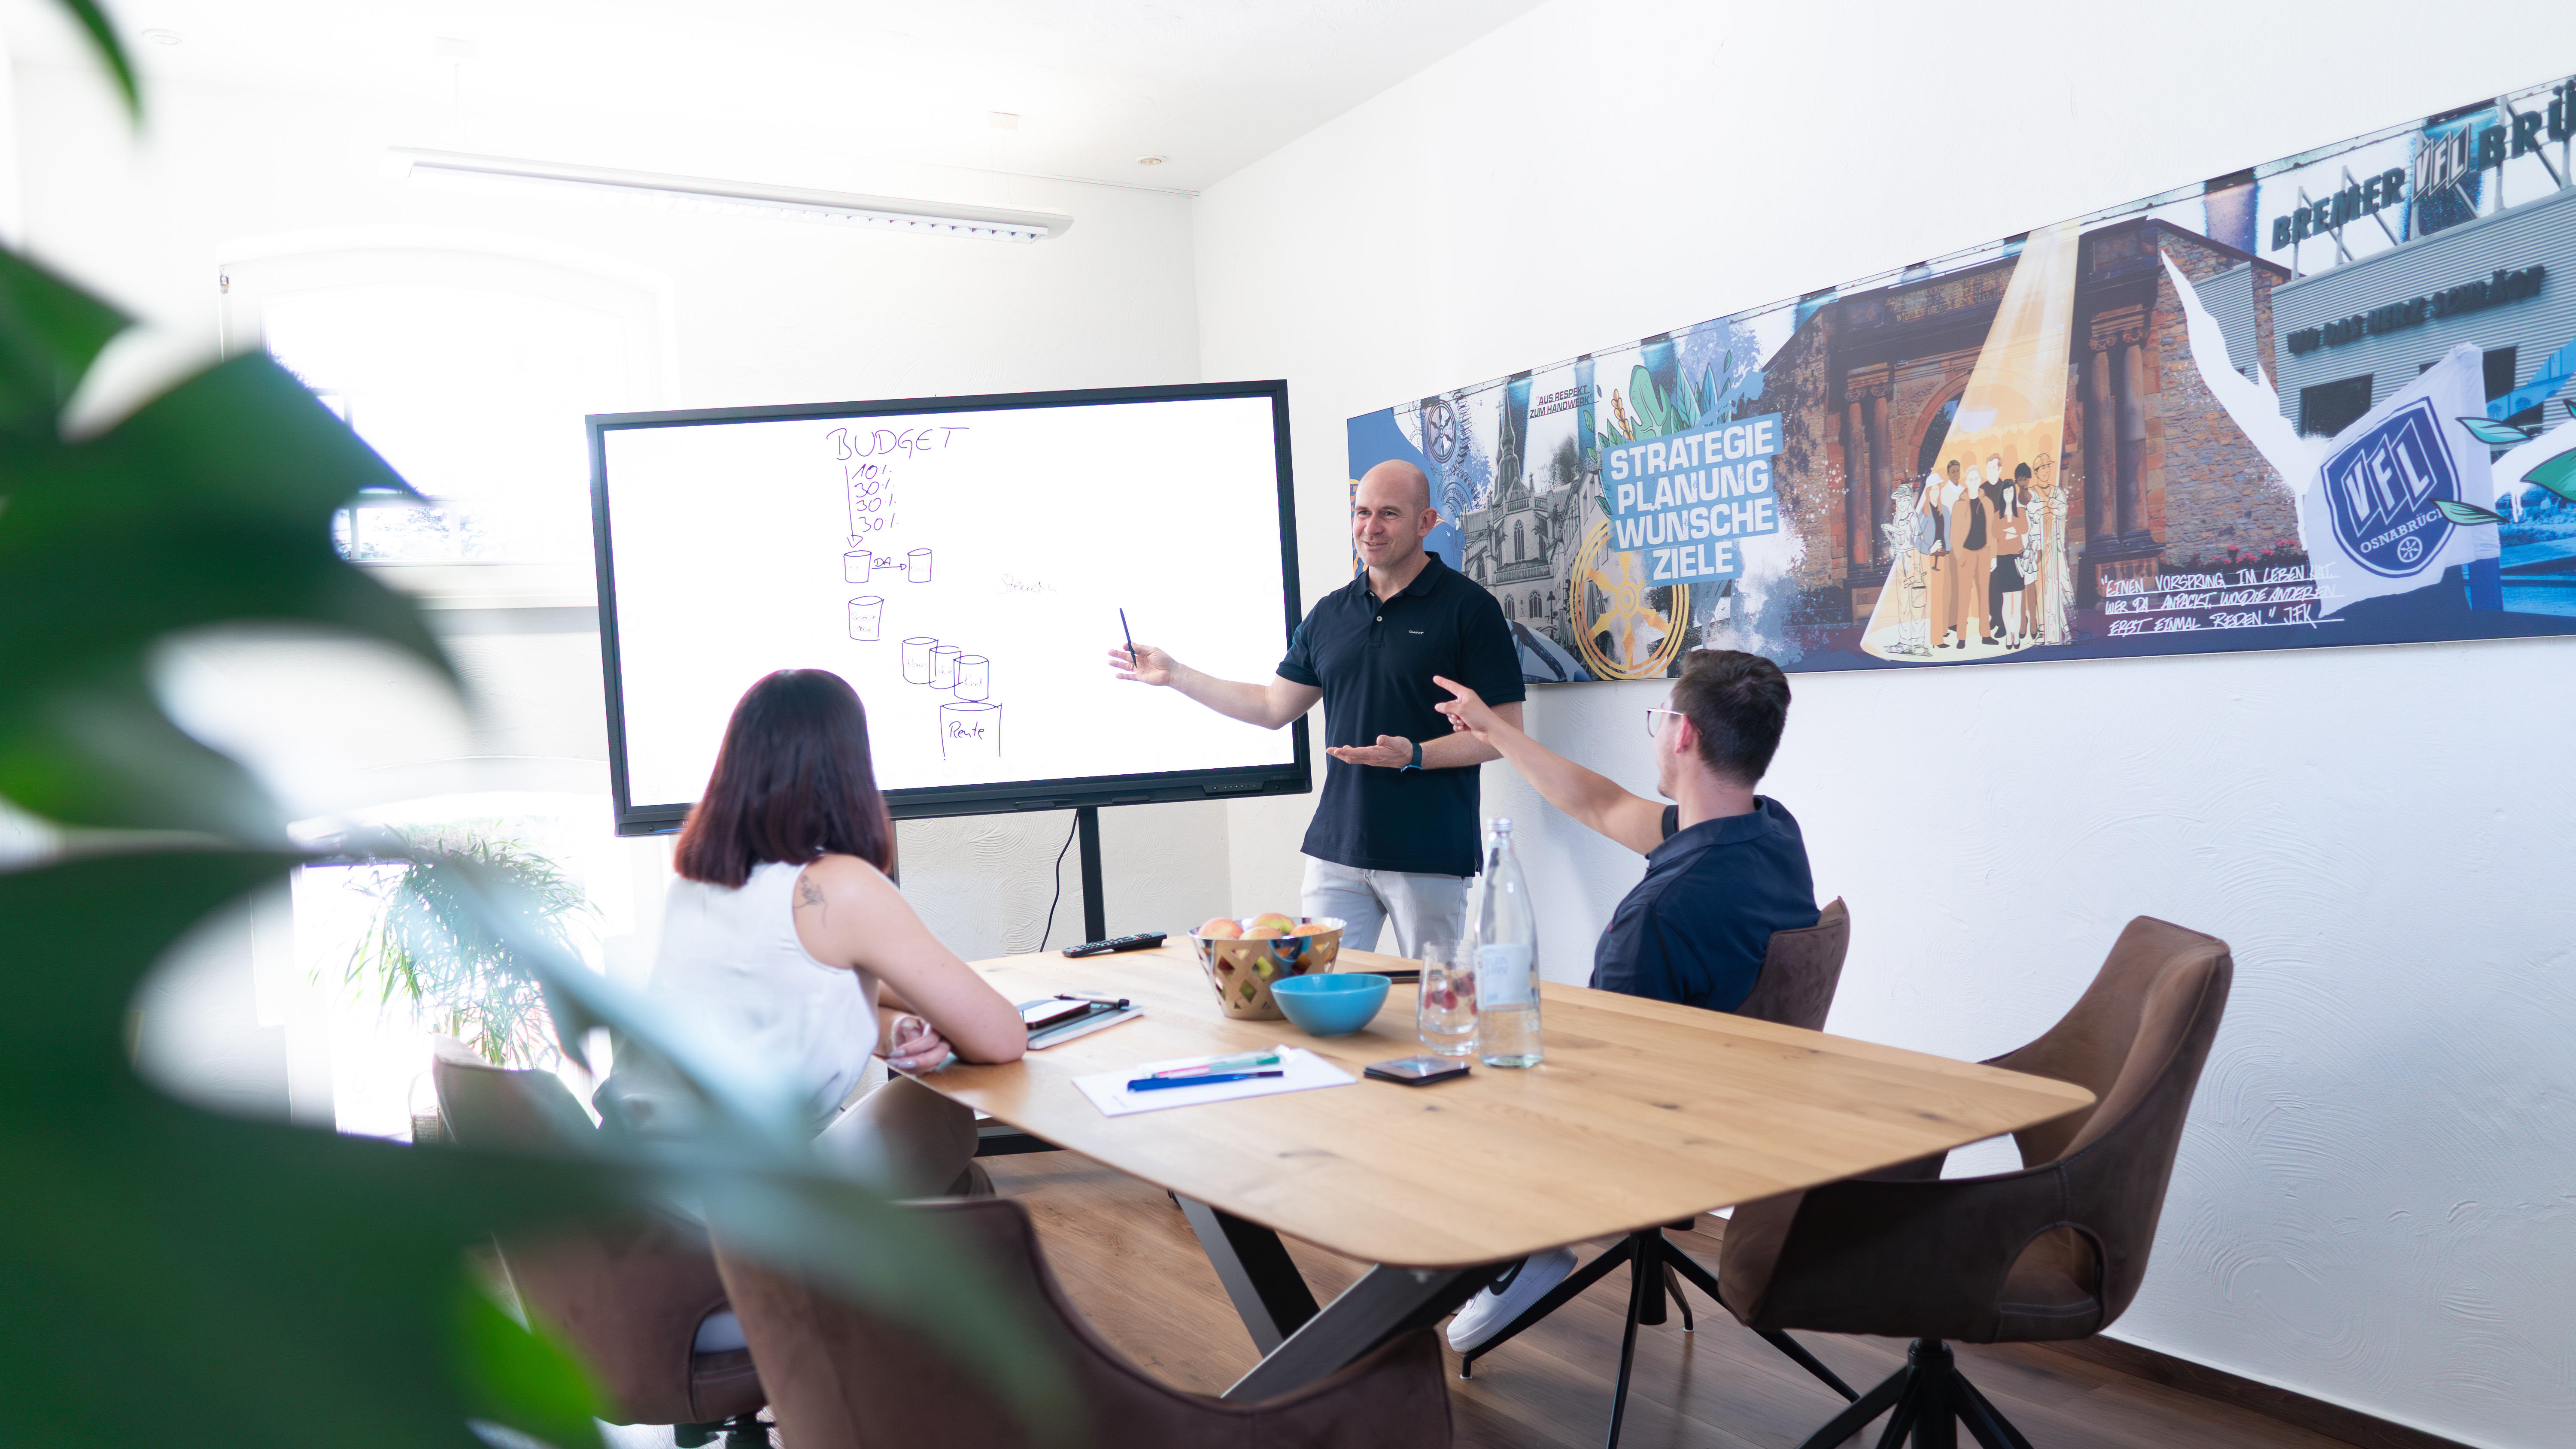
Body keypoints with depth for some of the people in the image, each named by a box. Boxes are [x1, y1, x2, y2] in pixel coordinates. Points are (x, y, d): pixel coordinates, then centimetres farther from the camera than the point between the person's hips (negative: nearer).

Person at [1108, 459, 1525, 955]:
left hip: (1429, 858, -5)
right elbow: (1273, 707, 20)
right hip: (1336, 851, 5)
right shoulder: (1331, 613, 13)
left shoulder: (1468, 607, -4)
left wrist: (1414, 756, -20)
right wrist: (1175, 675, 19)